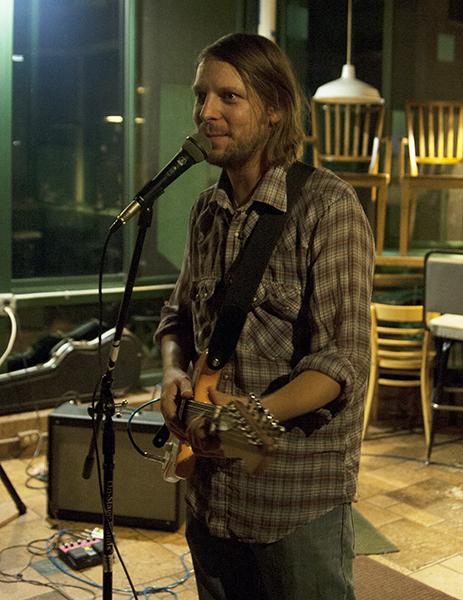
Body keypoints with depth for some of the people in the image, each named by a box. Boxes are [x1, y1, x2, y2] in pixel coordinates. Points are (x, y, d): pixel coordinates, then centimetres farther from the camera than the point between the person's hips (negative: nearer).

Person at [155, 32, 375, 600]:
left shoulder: (326, 205, -15)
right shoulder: (208, 209, 7)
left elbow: (342, 360, -20)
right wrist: (175, 373, -3)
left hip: (298, 499, -6)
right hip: (210, 485, 7)